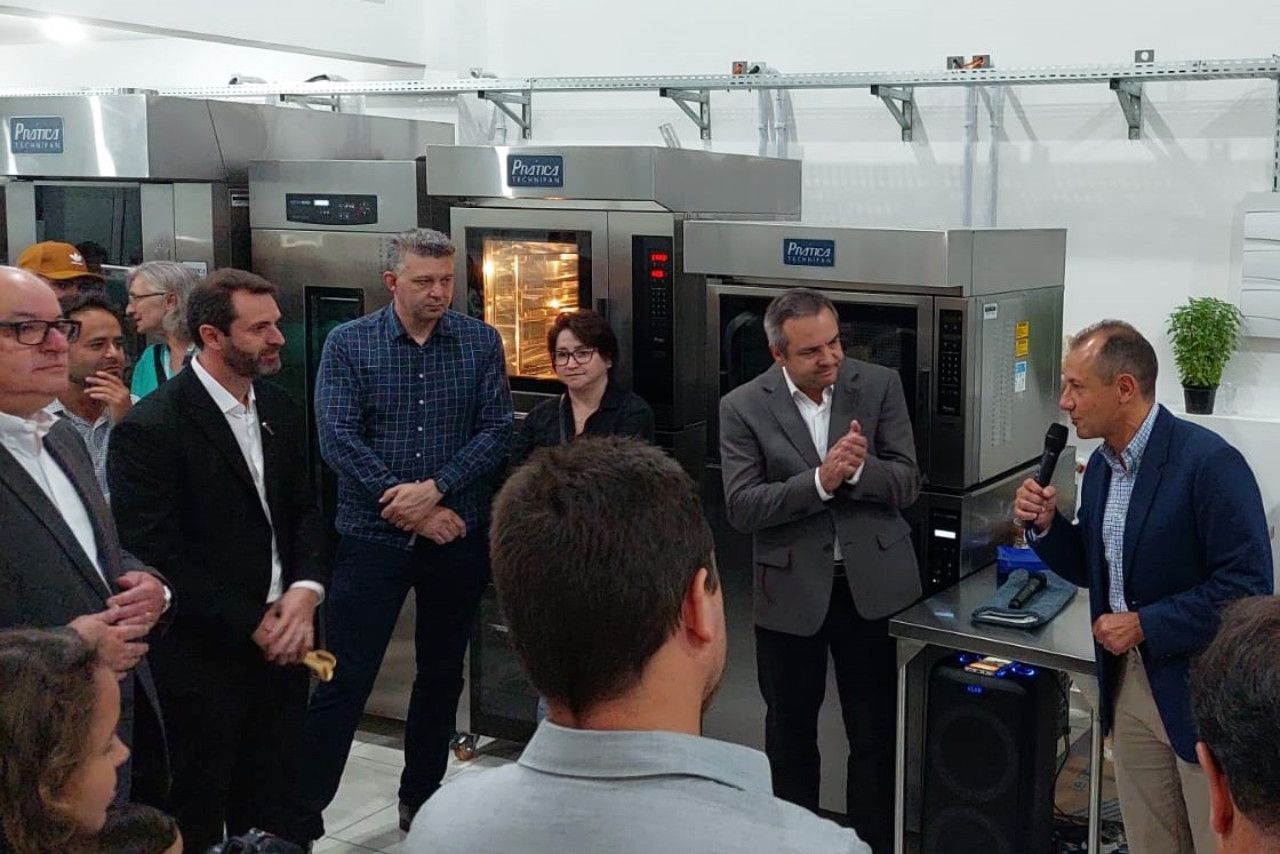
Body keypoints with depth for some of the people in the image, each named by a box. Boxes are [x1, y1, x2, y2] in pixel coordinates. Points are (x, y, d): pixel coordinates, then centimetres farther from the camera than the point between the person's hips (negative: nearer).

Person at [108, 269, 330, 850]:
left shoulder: (277, 410, 7)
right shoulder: (151, 428, -16)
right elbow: (157, 557, -17)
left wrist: (305, 589, -7)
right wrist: (251, 627, -15)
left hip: (282, 646, 6)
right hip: (203, 663, -6)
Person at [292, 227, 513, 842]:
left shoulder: (480, 343, 2)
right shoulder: (348, 344, -3)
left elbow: (496, 432, -4)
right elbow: (338, 439, -11)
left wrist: (435, 489, -17)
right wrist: (410, 509, -15)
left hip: (457, 537, 3)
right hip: (373, 537, -2)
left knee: (442, 675, 14)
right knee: (344, 681, -1)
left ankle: (422, 799, 31)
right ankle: (301, 817, 8)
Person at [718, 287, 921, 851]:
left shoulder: (880, 386, -3)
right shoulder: (743, 407, -7)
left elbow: (907, 483, -5)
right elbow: (742, 508, -14)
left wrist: (857, 469, -25)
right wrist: (820, 480, -25)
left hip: (872, 584, 0)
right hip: (791, 591, 0)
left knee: (877, 732, 10)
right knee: (790, 731, 16)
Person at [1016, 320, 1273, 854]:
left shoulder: (1208, 462, -19)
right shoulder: (1100, 465, 6)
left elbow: (1247, 585, -22)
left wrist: (1144, 626, -20)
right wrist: (1046, 525, -3)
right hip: (1129, 683, 7)